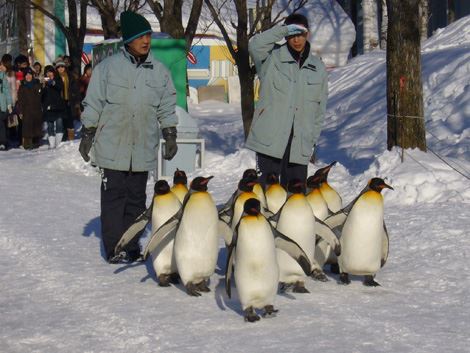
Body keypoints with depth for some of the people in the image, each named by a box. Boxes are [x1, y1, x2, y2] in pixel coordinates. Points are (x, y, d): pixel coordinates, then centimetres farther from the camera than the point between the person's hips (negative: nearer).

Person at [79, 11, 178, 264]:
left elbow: (167, 109, 15)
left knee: (136, 198, 7)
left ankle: (131, 247, 14)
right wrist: (87, 136, 1)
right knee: (114, 197, -2)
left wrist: (170, 136, 10)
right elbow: (93, 105, 2)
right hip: (112, 147, -3)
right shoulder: (108, 67, -2)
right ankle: (114, 249, 3)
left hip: (143, 149, 3)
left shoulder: (159, 71, 7)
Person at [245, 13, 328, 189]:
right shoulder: (273, 58, 3)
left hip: (300, 142, 4)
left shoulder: (318, 68, 13)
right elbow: (255, 45, -19)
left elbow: (320, 109, 15)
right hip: (270, 139, -4)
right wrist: (284, 29, -15)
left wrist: (313, 140, 11)